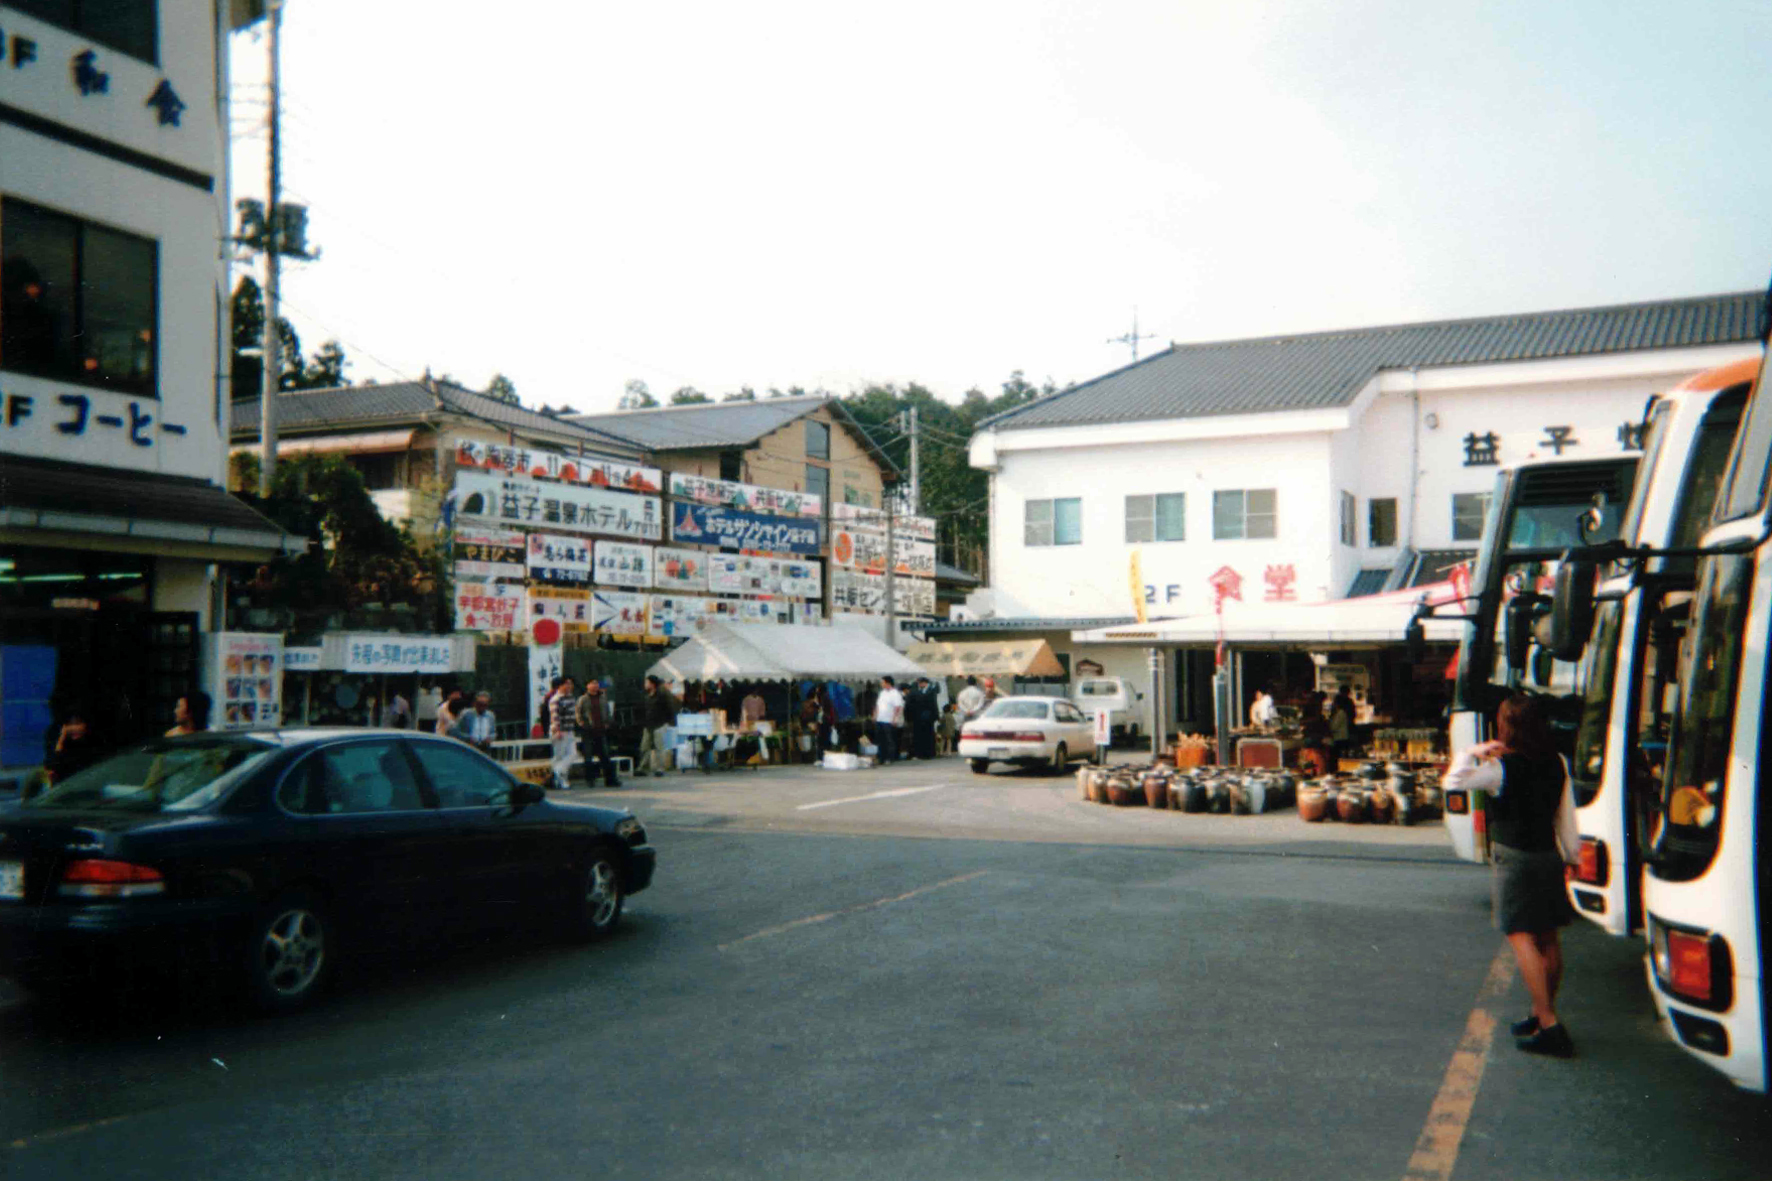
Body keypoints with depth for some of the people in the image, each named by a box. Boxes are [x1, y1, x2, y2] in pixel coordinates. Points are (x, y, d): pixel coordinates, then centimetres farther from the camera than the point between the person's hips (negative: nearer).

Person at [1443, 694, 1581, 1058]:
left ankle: (1548, 1024, -16)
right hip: (1549, 854, 7)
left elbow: (1453, 781, -20)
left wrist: (1473, 752, -6)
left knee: (1521, 937, -9)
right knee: (1547, 938, 14)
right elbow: (1566, 813, 8)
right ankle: (1542, 1013, 25)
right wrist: (1571, 852, 18)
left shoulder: (1503, 768, -17)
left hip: (1515, 859, -7)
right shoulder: (1556, 764, 3)